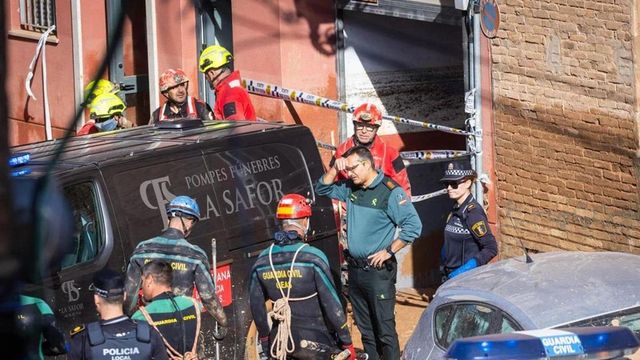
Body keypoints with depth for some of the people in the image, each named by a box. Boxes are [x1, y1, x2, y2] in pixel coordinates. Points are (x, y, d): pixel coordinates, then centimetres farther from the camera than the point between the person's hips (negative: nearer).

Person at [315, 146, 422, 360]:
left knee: (385, 329, -8)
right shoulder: (350, 189, 9)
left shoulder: (390, 192, -12)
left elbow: (413, 226, -15)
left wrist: (389, 251, -15)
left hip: (378, 269, -7)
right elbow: (322, 189, 20)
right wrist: (334, 169, 3)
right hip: (354, 268, 7)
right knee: (365, 329, 13)